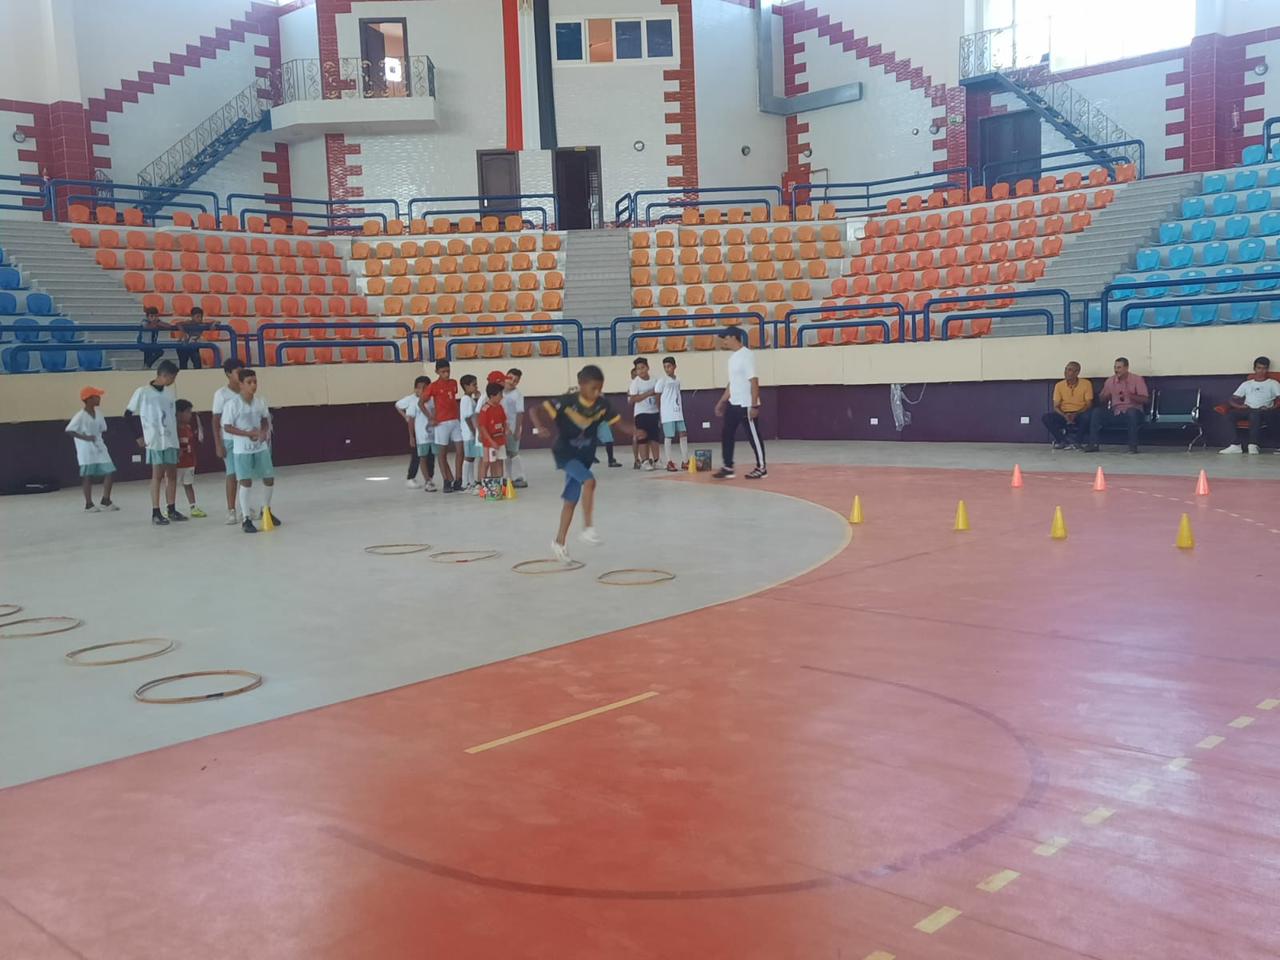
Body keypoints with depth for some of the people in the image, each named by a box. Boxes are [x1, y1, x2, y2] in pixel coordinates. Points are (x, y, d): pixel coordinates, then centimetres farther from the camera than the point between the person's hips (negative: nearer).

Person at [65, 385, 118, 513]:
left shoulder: (98, 413, 6)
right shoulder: (80, 416, -14)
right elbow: (69, 430, -17)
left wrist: (99, 440, 3)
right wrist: (85, 437, -21)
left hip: (99, 448, 7)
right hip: (86, 451, -7)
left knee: (110, 472, 1)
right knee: (88, 476, 1)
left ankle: (106, 501, 12)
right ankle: (89, 504, 11)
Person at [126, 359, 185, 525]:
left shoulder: (169, 392, 11)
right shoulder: (143, 392, -7)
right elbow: (128, 415, -3)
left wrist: (177, 435, 14)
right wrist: (138, 437, -6)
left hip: (171, 440, 6)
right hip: (154, 441, -6)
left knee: (172, 474, 6)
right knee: (158, 474, -5)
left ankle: (172, 510, 14)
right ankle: (156, 513, 0)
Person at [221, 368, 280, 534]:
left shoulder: (261, 402, 1)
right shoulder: (232, 404, -14)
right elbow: (227, 427, -14)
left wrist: (264, 432, -7)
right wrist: (247, 433, -22)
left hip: (261, 447, 5)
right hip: (242, 449, -5)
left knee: (269, 478, 9)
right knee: (246, 482, -6)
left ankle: (266, 510, 32)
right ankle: (246, 519, 3)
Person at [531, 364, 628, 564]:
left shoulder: (602, 405, -8)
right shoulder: (567, 401, -21)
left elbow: (616, 422, 1)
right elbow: (535, 410, -23)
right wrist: (541, 426, -44)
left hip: (584, 456, 5)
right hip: (564, 453, -5)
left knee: (571, 500, 11)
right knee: (589, 481, -29)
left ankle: (559, 542, 25)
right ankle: (588, 528, -20)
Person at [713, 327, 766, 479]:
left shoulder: (746, 355, -15)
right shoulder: (733, 357, 13)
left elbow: (754, 381, -19)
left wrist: (754, 405, -23)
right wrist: (721, 402, 20)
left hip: (746, 405, -9)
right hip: (733, 404, 9)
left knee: (753, 436, 0)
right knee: (727, 435, 8)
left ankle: (762, 468, 9)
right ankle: (727, 468, 15)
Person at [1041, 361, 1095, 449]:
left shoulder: (1086, 384, -4)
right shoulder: (1059, 385, 2)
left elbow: (1089, 405, -7)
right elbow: (1056, 406, 0)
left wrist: (1075, 415, -24)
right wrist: (1065, 416, -21)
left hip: (1080, 415, -2)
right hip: (1064, 415, 2)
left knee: (1087, 416, -37)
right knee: (1045, 418, -25)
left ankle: (1076, 442, -18)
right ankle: (1063, 441, -14)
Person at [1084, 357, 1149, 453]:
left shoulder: (1137, 379, -2)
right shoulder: (1110, 381, 10)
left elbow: (1145, 399, -8)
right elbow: (1102, 400, 13)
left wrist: (1130, 396, -25)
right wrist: (1106, 396, -12)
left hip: (1133, 412, -4)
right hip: (1115, 413, 4)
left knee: (1131, 412, -38)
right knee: (1097, 412, -19)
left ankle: (1133, 446, -33)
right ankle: (1093, 444, -22)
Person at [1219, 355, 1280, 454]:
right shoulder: (1246, 384, 24)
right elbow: (1231, 400, 17)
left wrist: (1272, 408, -18)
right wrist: (1239, 406, -5)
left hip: (1263, 412, -3)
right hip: (1247, 411, 3)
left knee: (1254, 414, -40)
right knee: (1231, 414, -29)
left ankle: (1253, 445, -41)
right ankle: (1237, 445, -31)